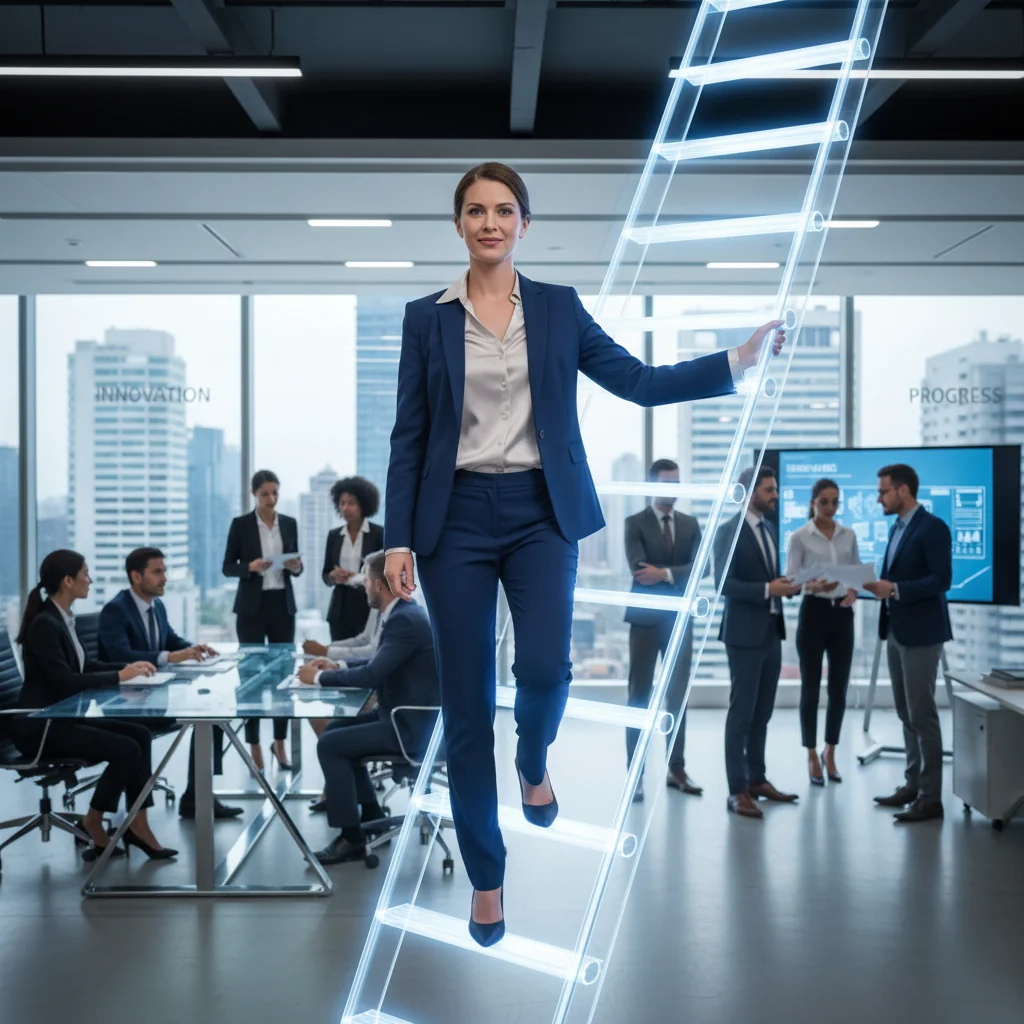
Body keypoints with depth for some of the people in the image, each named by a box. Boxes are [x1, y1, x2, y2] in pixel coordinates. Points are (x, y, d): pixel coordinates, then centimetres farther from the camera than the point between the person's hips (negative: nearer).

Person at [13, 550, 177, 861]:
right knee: (127, 750, -17)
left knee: (140, 734, -4)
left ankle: (137, 823, -3)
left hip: (63, 717, 9)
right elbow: (65, 681, -26)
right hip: (41, 727, -9)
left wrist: (129, 667, 4)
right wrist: (119, 676, -18)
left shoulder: (62, 618, 10)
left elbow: (85, 666, 18)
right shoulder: (44, 624, -20)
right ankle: (93, 822, 3)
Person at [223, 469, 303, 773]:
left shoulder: (290, 523, 7)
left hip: (283, 605, 3)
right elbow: (227, 567, -2)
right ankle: (254, 747, 8)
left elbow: (295, 567, 12)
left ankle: (280, 743, 19)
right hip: (252, 607, -3)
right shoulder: (240, 524, -4)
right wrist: (251, 567, -20)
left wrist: (296, 567, -11)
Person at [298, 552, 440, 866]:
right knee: (335, 730, 17)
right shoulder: (404, 613, 10)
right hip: (407, 715, 11)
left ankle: (351, 838, -5)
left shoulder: (405, 620, -22)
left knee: (330, 744, -12)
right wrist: (336, 667, 9)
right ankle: (371, 816, 23)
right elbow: (379, 666, 21)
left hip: (412, 726, -11)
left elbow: (372, 676, -27)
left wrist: (319, 677, -14)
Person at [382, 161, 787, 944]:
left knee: (544, 667, -21)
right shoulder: (427, 317, 4)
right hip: (457, 519, 0)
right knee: (466, 704, 1)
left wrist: (737, 361, -4)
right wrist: (398, 539, -4)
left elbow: (639, 382, 5)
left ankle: (534, 762, 18)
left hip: (541, 513, 1)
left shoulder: (559, 307, 7)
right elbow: (409, 435, 2)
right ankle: (486, 877, 20)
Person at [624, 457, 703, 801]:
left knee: (678, 696, 8)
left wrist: (664, 574, -18)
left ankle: (676, 769, 17)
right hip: (646, 619, -4)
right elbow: (639, 569, -16)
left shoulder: (690, 524, 9)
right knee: (639, 698, 1)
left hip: (680, 619, 4)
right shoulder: (635, 523, -3)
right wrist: (677, 576, -12)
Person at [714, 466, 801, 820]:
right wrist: (767, 589, -25)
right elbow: (724, 583, -18)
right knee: (742, 712, -4)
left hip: (771, 631, 8)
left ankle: (756, 779, 23)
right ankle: (737, 790, 0)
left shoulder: (769, 530, 15)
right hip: (745, 633, -8)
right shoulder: (729, 531, -11)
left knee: (762, 712, 13)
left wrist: (786, 585, 0)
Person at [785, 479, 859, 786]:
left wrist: (853, 592, -9)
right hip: (813, 613, -4)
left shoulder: (848, 535, 8)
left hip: (842, 615, 4)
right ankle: (812, 756, 14)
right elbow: (789, 579, -8)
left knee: (839, 689, 7)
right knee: (811, 688, 1)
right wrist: (812, 586, -27)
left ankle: (830, 752, 22)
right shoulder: (799, 537, -5)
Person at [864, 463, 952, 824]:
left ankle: (930, 797, -1)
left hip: (920, 633, -9)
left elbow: (942, 580, -19)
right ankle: (913, 784, 21)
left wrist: (894, 589, -24)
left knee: (922, 714, -6)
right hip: (895, 631, 9)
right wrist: (879, 584, 0)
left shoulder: (933, 527, -13)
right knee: (906, 713, 13)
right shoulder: (896, 528, 15)